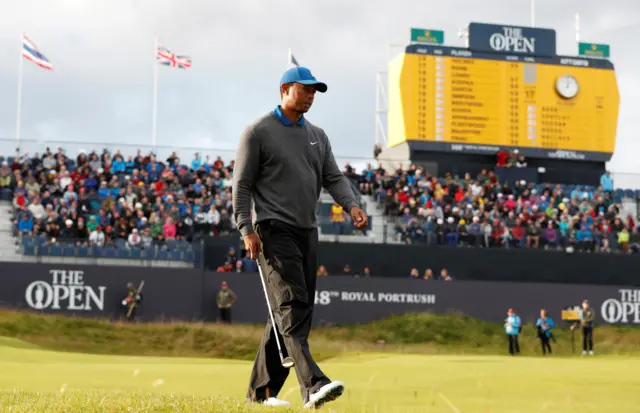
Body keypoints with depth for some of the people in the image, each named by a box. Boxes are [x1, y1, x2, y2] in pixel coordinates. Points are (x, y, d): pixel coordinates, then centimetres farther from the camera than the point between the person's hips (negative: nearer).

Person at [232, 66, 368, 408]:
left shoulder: (317, 135, 19)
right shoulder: (259, 132, -1)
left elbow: (333, 177, 12)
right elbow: (241, 184, -4)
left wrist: (351, 205, -8)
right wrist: (247, 229, -14)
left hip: (307, 231, 7)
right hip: (275, 229, -7)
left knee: (294, 311, 8)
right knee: (292, 304, -19)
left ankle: (262, 389, 17)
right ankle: (313, 384, -31)